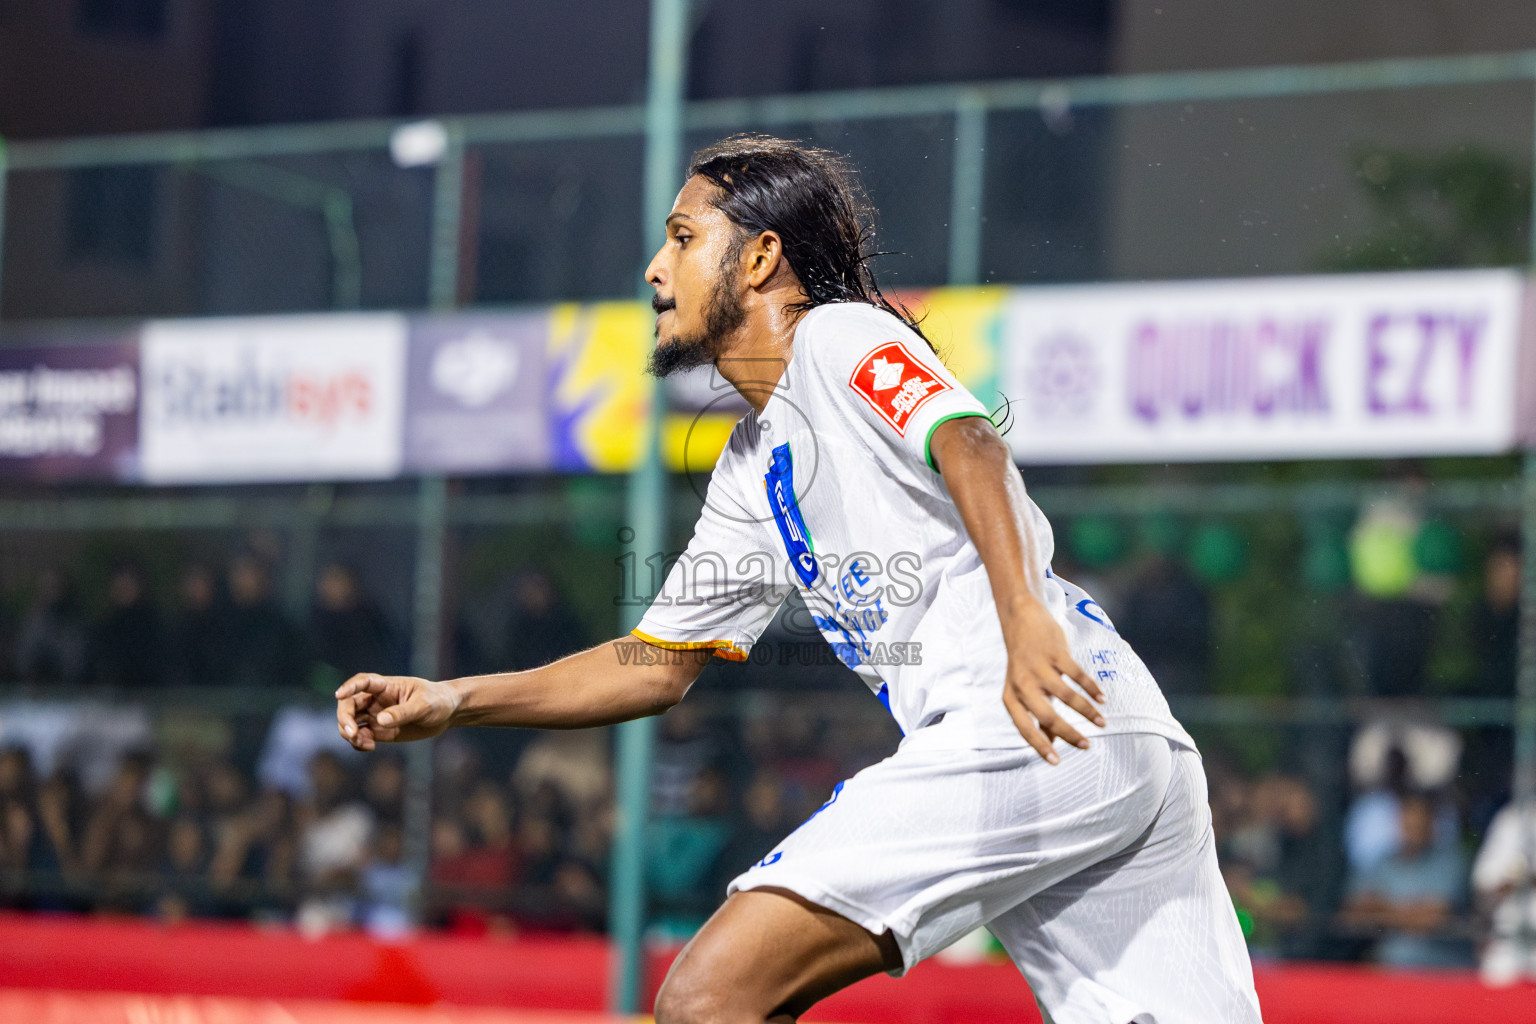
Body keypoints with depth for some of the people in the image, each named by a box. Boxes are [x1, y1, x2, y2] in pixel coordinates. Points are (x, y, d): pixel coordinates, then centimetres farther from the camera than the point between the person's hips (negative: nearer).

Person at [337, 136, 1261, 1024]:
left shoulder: (843, 336, 2)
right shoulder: (753, 471, 28)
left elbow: (969, 446, -18)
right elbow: (660, 664, 32)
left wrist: (1027, 617, -35)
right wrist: (457, 700, 22)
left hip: (1032, 730, -10)